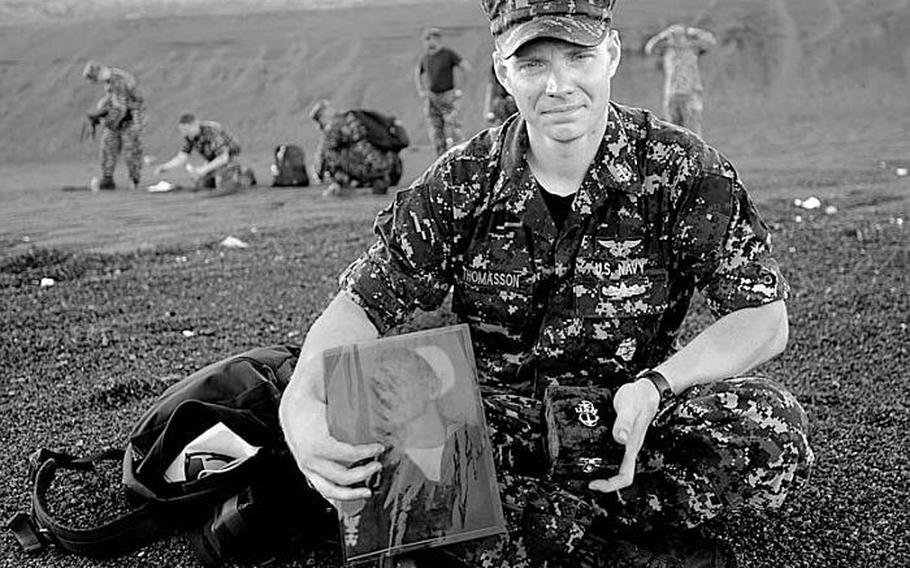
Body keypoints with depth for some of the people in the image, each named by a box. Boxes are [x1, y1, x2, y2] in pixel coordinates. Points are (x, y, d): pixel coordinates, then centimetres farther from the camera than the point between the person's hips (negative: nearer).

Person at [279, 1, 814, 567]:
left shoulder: (681, 169, -10)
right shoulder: (462, 183, -6)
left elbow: (765, 318, -11)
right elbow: (363, 307, -8)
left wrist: (656, 385, -31)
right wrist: (300, 406, -30)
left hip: (632, 411, 0)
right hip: (499, 410, 1)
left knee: (773, 428, -28)